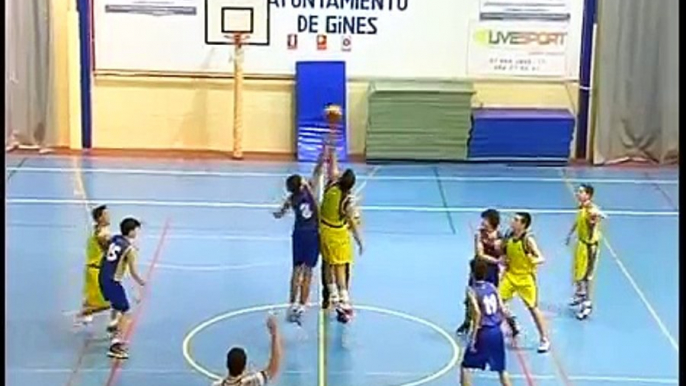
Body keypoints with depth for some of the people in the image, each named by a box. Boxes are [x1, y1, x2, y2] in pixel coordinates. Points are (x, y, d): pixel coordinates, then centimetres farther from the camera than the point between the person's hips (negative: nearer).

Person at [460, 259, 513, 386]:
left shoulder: (471, 290, -9)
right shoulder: (492, 287, 6)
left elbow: (477, 313, -21)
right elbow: (502, 310, 4)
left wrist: (473, 337, -18)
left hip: (483, 333, -5)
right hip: (497, 331, 5)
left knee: (465, 366, 10)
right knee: (501, 369, 18)